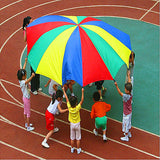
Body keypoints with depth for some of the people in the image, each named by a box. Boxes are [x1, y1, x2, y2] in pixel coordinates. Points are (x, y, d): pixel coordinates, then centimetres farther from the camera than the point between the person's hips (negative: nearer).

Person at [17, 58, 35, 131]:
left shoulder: (21, 80, -5)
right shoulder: (23, 82, -30)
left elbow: (23, 70, 4)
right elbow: (27, 81, -54)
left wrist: (25, 62, 10)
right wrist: (32, 76, -69)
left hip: (25, 97, 9)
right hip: (26, 98, -9)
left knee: (25, 111, 23)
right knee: (28, 113, 3)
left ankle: (26, 123, 40)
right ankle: (28, 127, 14)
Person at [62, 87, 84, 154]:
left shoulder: (69, 107, -19)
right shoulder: (77, 108, -26)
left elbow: (66, 98, -10)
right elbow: (82, 100, -26)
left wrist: (64, 90, -1)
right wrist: (82, 92, -28)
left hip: (72, 124, 2)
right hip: (77, 124, -2)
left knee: (72, 138, 17)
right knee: (78, 138, 14)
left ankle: (72, 149, 30)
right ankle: (78, 149, 25)